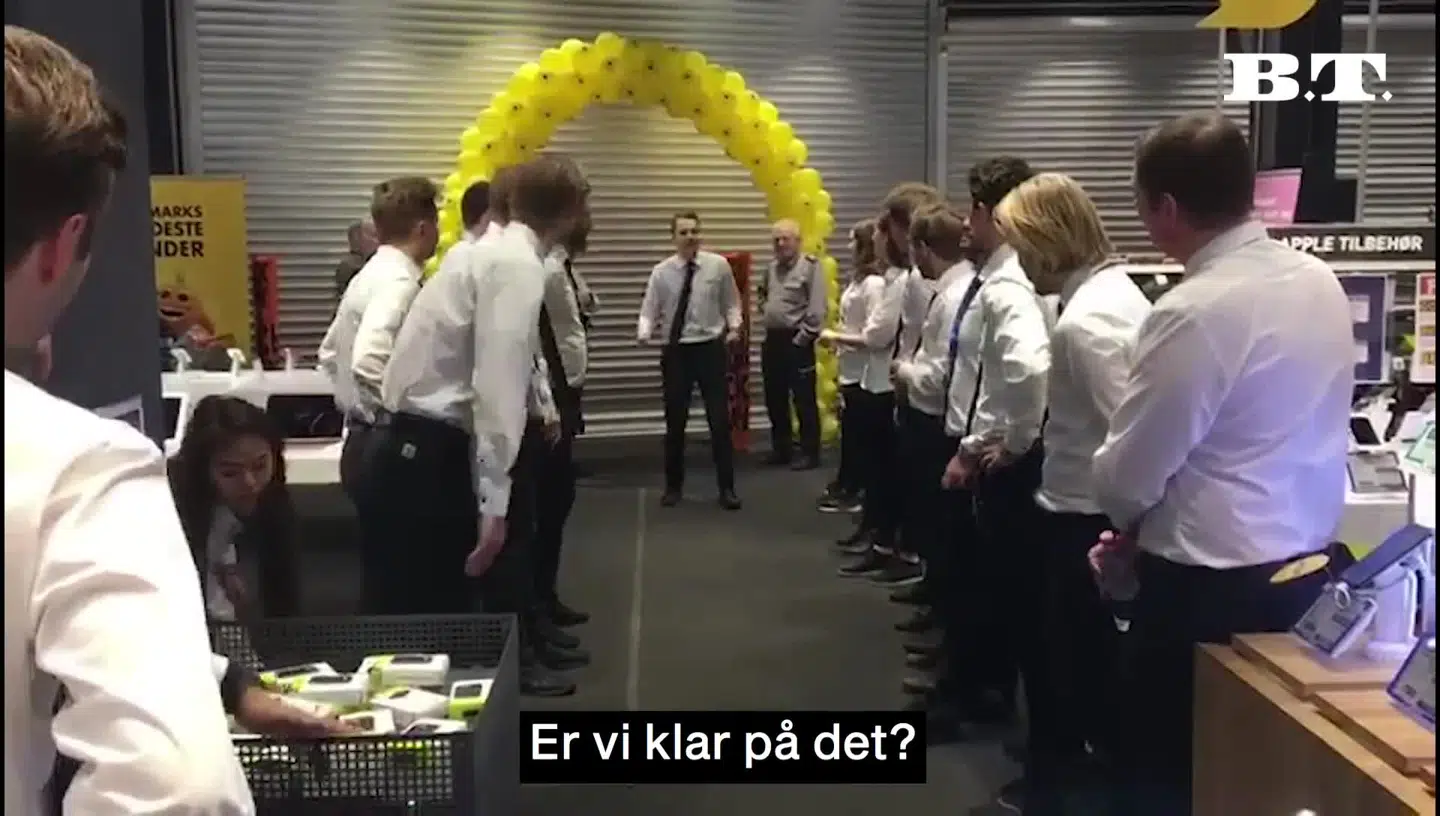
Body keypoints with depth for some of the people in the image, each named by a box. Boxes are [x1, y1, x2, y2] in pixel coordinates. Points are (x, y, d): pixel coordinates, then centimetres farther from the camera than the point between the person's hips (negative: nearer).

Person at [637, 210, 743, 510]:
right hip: (675, 351, 1)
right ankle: (674, 486, 26)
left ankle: (727, 488, 14)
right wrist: (644, 333, -23)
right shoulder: (661, 272, -3)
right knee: (675, 422, 10)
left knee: (720, 420, 3)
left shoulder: (718, 265, -3)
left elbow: (731, 303, 6)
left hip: (710, 348, -1)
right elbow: (649, 310, -3)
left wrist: (734, 327, -12)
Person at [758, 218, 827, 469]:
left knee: (804, 400, -2)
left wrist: (804, 336, -17)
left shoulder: (810, 265, -11)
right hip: (772, 340, 8)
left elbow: (818, 308, -16)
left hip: (797, 341, -8)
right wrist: (765, 310, 13)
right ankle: (781, 449, 25)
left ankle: (810, 454, 6)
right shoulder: (772, 267, 13)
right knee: (775, 400, 13)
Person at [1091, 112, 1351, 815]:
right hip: (1307, 563, 8)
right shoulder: (1321, 282, 3)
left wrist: (1131, 520, 6)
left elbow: (1125, 478, -17)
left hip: (1212, 584, -8)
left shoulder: (1194, 312, -23)